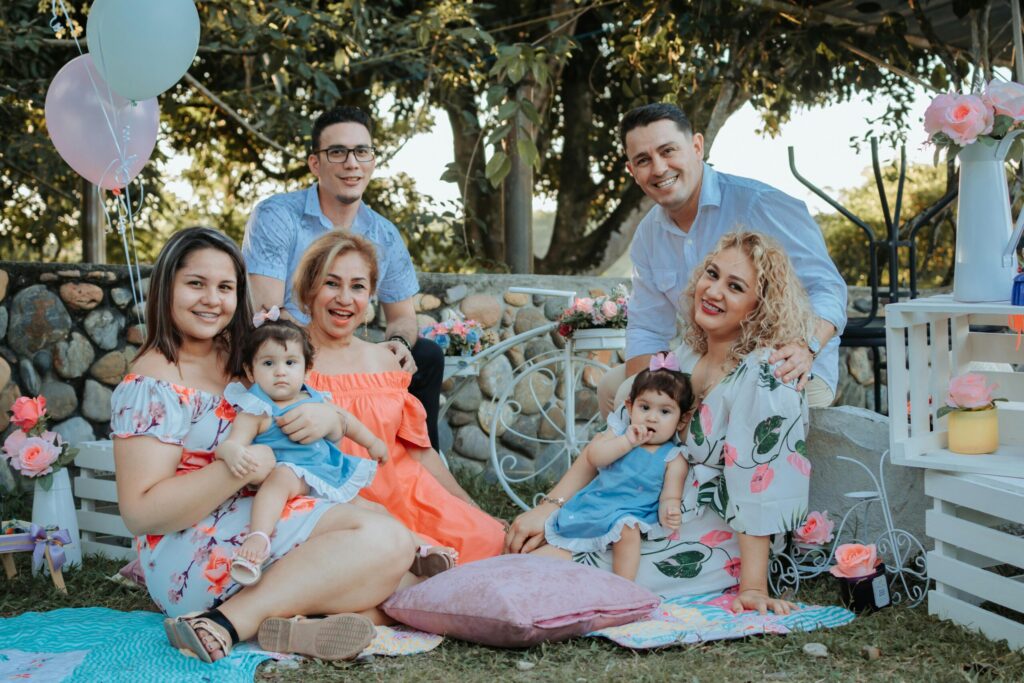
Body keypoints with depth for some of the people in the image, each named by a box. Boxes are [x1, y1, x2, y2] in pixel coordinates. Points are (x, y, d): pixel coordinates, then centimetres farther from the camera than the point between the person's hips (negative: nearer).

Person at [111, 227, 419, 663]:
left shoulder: (240, 361, 13)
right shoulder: (151, 385, -9)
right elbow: (139, 512, -16)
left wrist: (328, 419, -7)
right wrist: (238, 469, -25)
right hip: (188, 557, -8)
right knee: (385, 542, -20)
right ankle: (235, 623, -23)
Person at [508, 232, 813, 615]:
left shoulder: (765, 376, -18)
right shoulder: (687, 356, 7)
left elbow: (758, 485, -21)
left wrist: (753, 587, -24)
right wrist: (549, 507, -3)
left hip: (708, 550, -8)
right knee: (516, 544, -3)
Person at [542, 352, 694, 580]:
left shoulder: (673, 458, 0)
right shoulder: (619, 435, 8)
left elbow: (669, 496, -4)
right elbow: (594, 456, -8)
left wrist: (669, 512, -28)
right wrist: (627, 441, -19)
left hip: (632, 512, -5)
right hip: (593, 502, 5)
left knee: (627, 529, -34)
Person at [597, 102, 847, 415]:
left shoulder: (763, 205, -17)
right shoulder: (648, 235, 7)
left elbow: (826, 288, -20)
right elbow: (647, 329, 10)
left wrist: (805, 347, -41)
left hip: (792, 374, -7)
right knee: (613, 387, 4)